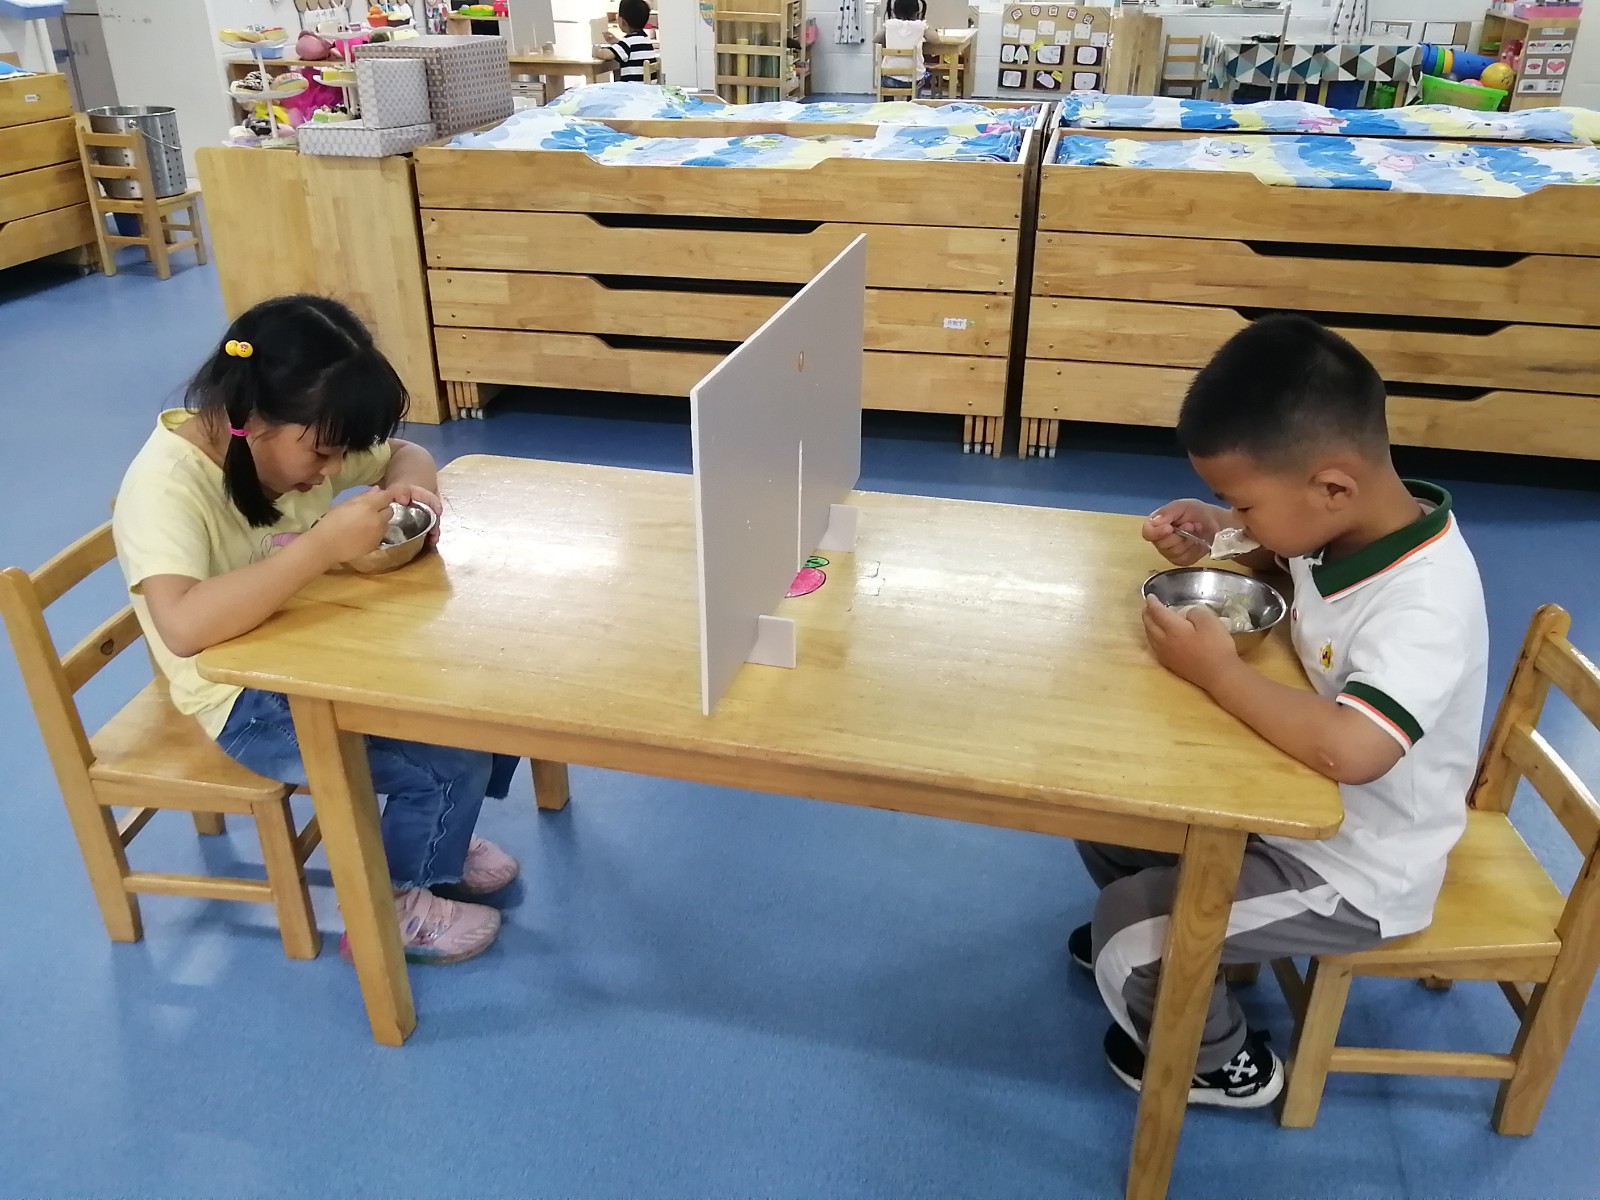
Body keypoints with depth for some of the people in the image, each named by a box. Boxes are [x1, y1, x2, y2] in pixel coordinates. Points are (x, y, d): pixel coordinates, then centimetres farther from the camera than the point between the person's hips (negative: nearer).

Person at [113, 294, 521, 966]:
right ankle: (390, 912, 8)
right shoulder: (165, 487, -27)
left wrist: (409, 486, -15)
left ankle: (438, 835, 22)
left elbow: (403, 453, 10)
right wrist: (325, 544, -42)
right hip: (248, 698, -8)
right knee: (450, 760, -18)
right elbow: (183, 626, -42)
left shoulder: (297, 439, -6)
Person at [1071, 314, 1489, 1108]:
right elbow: (1276, 557, 14)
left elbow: (1346, 750, -49)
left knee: (1128, 936, -12)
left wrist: (1216, 671, -35)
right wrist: (1215, 539, -8)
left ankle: (1220, 1064, 20)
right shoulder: (1348, 525, -10)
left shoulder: (1426, 605, -34)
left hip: (1352, 871, -8)